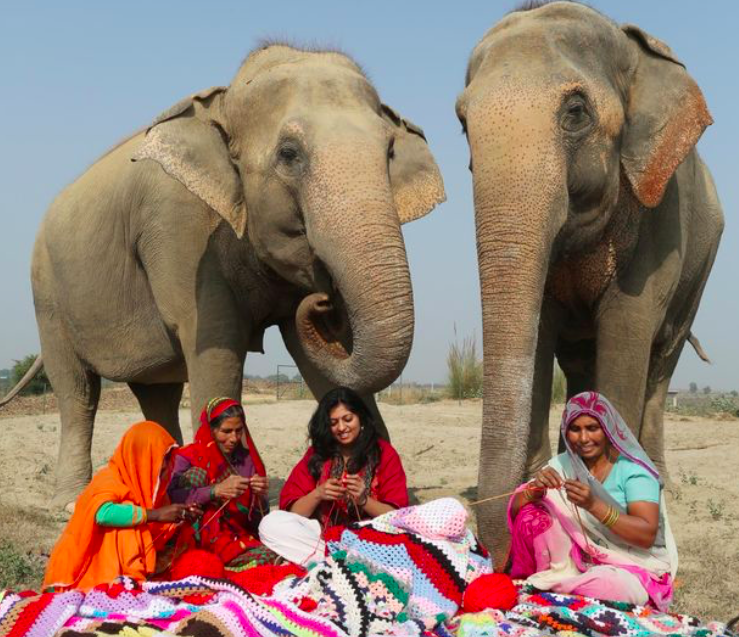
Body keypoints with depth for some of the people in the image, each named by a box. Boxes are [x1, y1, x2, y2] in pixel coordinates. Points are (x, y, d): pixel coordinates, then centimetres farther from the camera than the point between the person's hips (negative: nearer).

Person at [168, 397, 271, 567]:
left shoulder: (247, 460, 10)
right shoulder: (188, 459, 1)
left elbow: (259, 521, 8)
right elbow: (171, 498, -19)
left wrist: (260, 497, -13)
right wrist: (215, 490, -27)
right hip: (194, 543, -1)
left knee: (268, 557, -31)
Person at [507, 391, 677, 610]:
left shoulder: (632, 468, -12)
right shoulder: (563, 464, 2)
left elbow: (648, 535, -23)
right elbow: (515, 510, -2)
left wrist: (594, 505, -34)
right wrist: (536, 489, -24)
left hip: (633, 569, -4)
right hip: (579, 563, 4)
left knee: (614, 584, -39)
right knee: (531, 515, -15)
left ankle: (551, 585, -15)